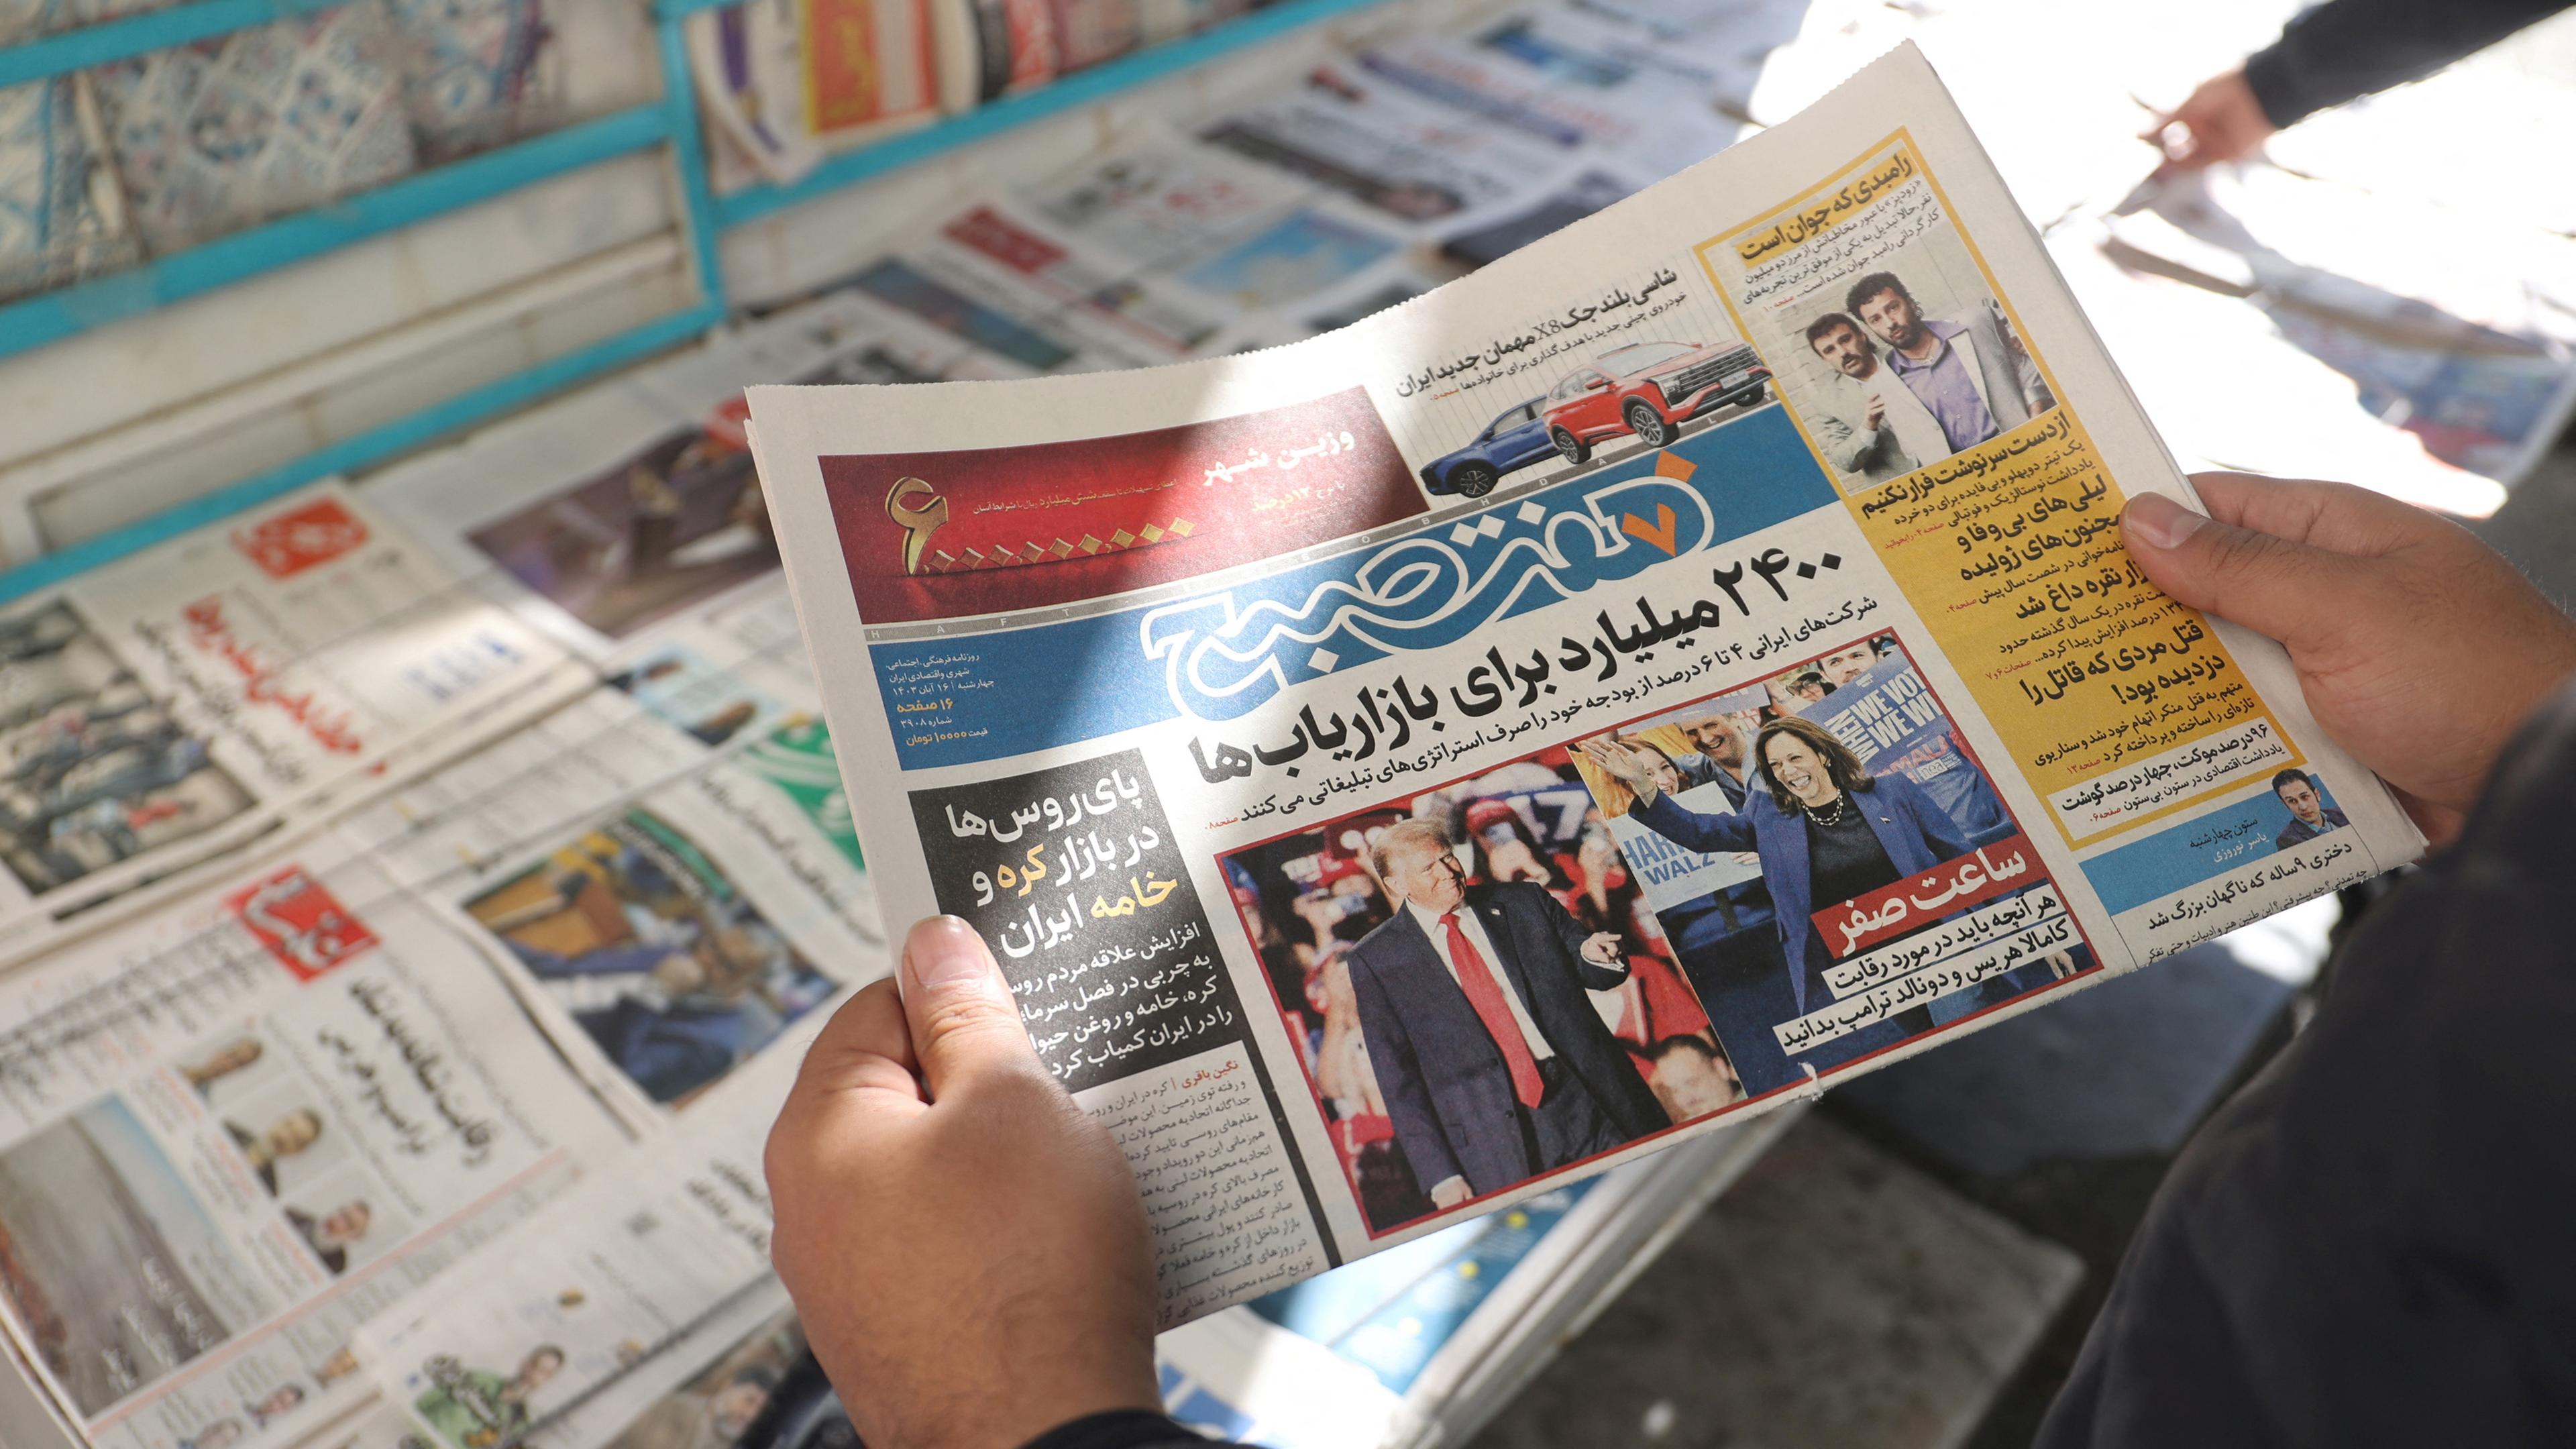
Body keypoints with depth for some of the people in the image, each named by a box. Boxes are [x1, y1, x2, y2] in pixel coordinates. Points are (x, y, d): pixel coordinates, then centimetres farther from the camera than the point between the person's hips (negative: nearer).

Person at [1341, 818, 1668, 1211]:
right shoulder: (1374, 961, 2)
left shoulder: (1525, 902, 8)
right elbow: (1398, 1076, 0)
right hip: (1492, 1145, -2)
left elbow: (1602, 974, 16)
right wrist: (1440, 1174, -6)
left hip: (1588, 1101, 2)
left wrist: (1594, 955, -9)